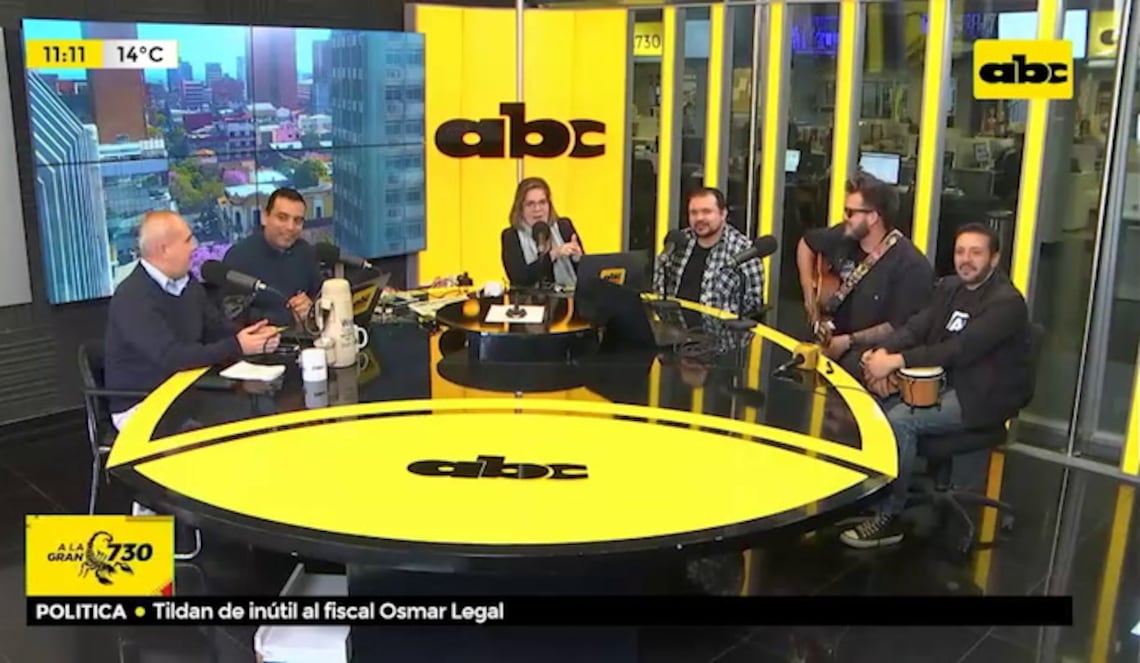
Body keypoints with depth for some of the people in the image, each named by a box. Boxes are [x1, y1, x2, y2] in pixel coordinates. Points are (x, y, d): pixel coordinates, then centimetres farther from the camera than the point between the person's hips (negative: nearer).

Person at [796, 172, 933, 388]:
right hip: (833, 341, 6)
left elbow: (901, 327, -18)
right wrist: (809, 292, 13)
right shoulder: (844, 236, 1)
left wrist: (849, 341, -18)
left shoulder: (912, 266, -18)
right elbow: (807, 243, 22)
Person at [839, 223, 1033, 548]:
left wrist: (897, 361, -32)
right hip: (946, 384, 8)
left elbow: (959, 349, -27)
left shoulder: (1006, 302, -17)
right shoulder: (950, 287, 10)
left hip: (983, 397, -8)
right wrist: (884, 351, -19)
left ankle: (888, 518, -16)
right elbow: (916, 327, 3)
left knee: (899, 420, -26)